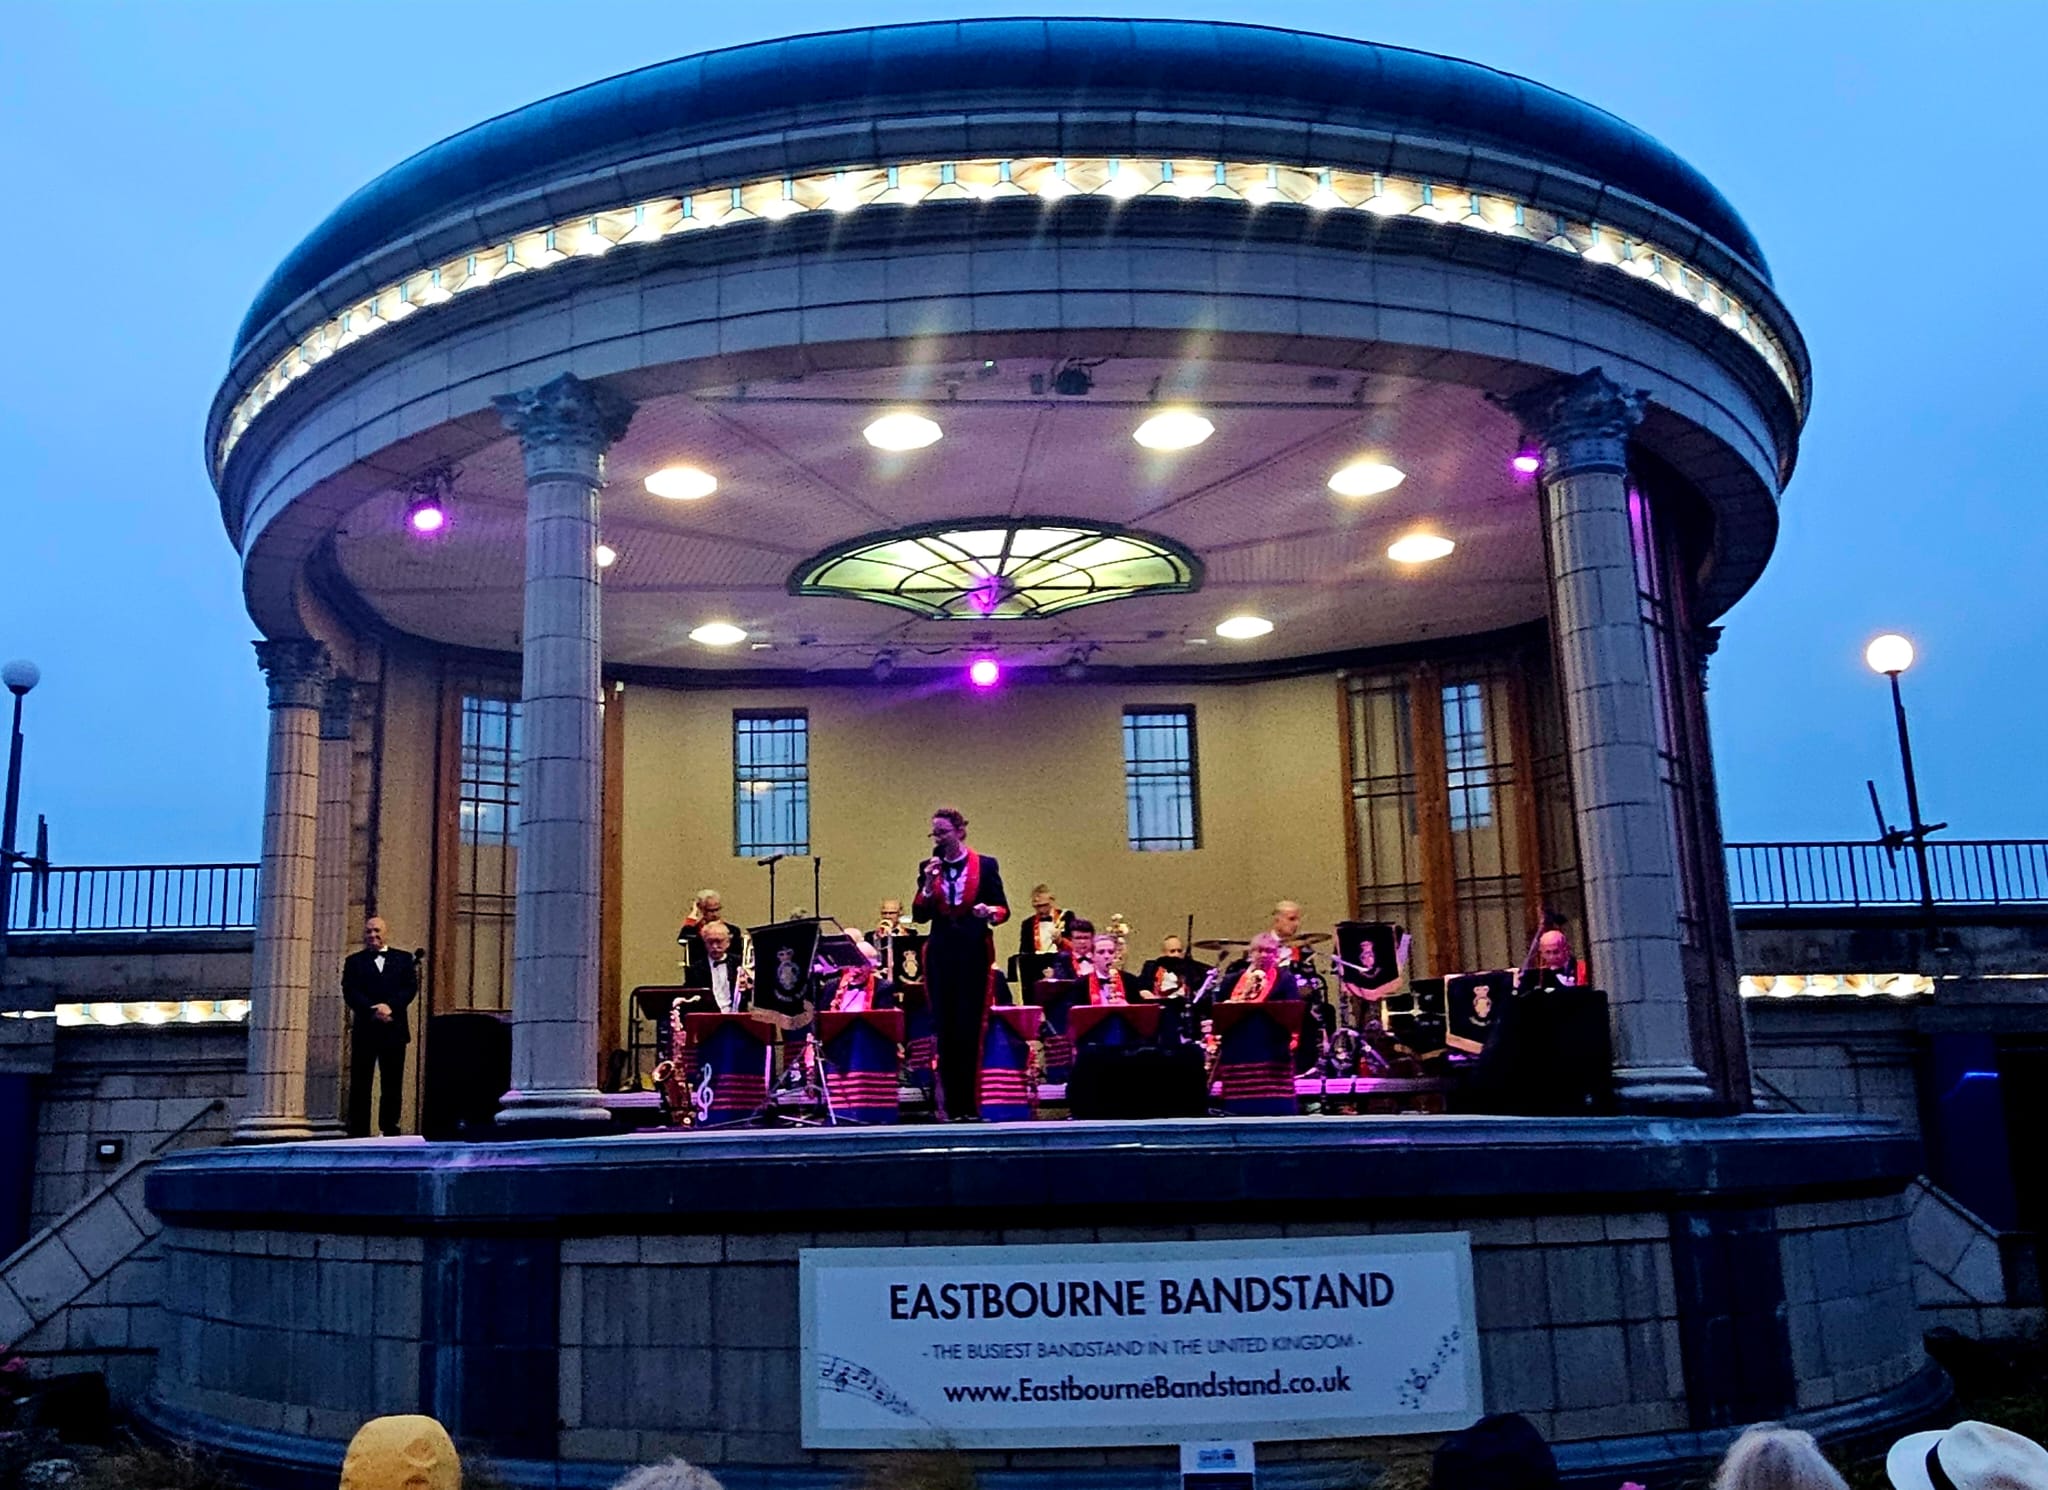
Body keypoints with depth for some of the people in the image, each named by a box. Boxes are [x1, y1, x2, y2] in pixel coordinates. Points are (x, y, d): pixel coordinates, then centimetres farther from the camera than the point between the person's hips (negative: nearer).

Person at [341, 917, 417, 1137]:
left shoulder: (403, 959, 12)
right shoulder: (354, 961, 9)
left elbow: (411, 987, 0)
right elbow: (349, 992, -3)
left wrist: (389, 1006, -16)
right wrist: (372, 1011, -17)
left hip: (394, 1029, 1)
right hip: (364, 1030, -1)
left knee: (393, 1084, 3)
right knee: (360, 1084, -1)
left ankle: (390, 1131, 9)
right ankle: (358, 1133, 0)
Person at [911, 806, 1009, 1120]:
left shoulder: (986, 865, 3)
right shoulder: (928, 867, 10)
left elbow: (1003, 909, 3)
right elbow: (919, 914, 5)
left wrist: (990, 912, -18)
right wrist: (928, 883, -9)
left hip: (975, 953, -2)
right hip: (941, 953, 3)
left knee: (971, 1027, -5)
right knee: (945, 1028, 1)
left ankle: (971, 1104, -1)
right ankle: (952, 1105, 5)